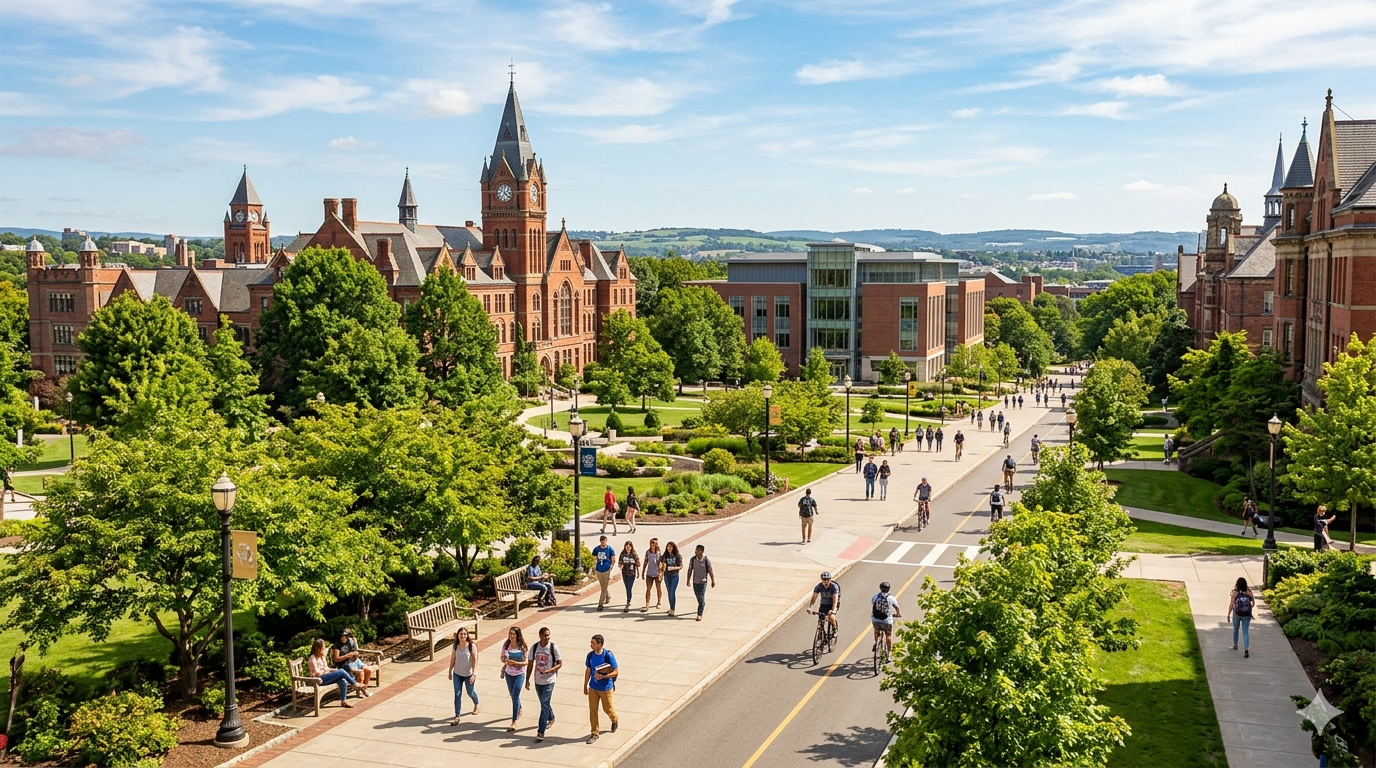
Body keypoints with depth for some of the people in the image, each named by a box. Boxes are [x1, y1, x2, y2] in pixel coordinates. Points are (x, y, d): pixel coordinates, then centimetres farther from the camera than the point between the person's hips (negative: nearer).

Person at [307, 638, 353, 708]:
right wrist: (326, 671, -7)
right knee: (342, 672, -20)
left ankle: (343, 701, -11)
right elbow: (317, 673, -16)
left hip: (325, 676, 9)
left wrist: (334, 670, 2)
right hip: (320, 679, -9)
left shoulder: (322, 657, 16)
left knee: (342, 680, -19)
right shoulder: (312, 659, -12)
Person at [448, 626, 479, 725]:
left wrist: (474, 673, -24)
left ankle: (476, 705, 48)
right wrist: (450, 671, 10)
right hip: (457, 674, 2)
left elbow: (475, 660, -17)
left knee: (470, 692, 16)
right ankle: (457, 717, 3)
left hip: (468, 674, -2)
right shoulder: (455, 646, -5)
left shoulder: (472, 646, -17)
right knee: (457, 694, -1)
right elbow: (452, 659, 4)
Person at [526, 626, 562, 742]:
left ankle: (541, 732, -9)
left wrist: (548, 671, -22)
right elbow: (530, 664, 7)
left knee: (544, 705, -10)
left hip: (549, 680, -4)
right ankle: (551, 718, 48)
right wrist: (527, 680, 4)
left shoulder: (553, 647, -12)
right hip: (538, 680, 4)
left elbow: (560, 663, -8)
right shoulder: (534, 647, -2)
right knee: (544, 703, 20)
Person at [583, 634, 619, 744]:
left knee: (607, 709, 12)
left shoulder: (608, 655, -20)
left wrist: (603, 676, -26)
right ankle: (595, 733, 18)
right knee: (592, 710, 5)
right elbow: (588, 671, 7)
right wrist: (585, 686, 11)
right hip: (593, 687, 4)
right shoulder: (590, 655, -5)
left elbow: (616, 672, -15)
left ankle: (615, 721, 44)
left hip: (606, 688, -4)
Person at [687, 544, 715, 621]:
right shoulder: (692, 559, -6)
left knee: (701, 598, -8)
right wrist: (688, 580, 1)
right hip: (695, 581, 4)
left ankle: (699, 614, -5)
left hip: (703, 581, -4)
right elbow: (690, 570, 3)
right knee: (698, 597, 17)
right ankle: (703, 606, 43)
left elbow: (710, 571, -6)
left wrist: (713, 581, 0)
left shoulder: (706, 560, -15)